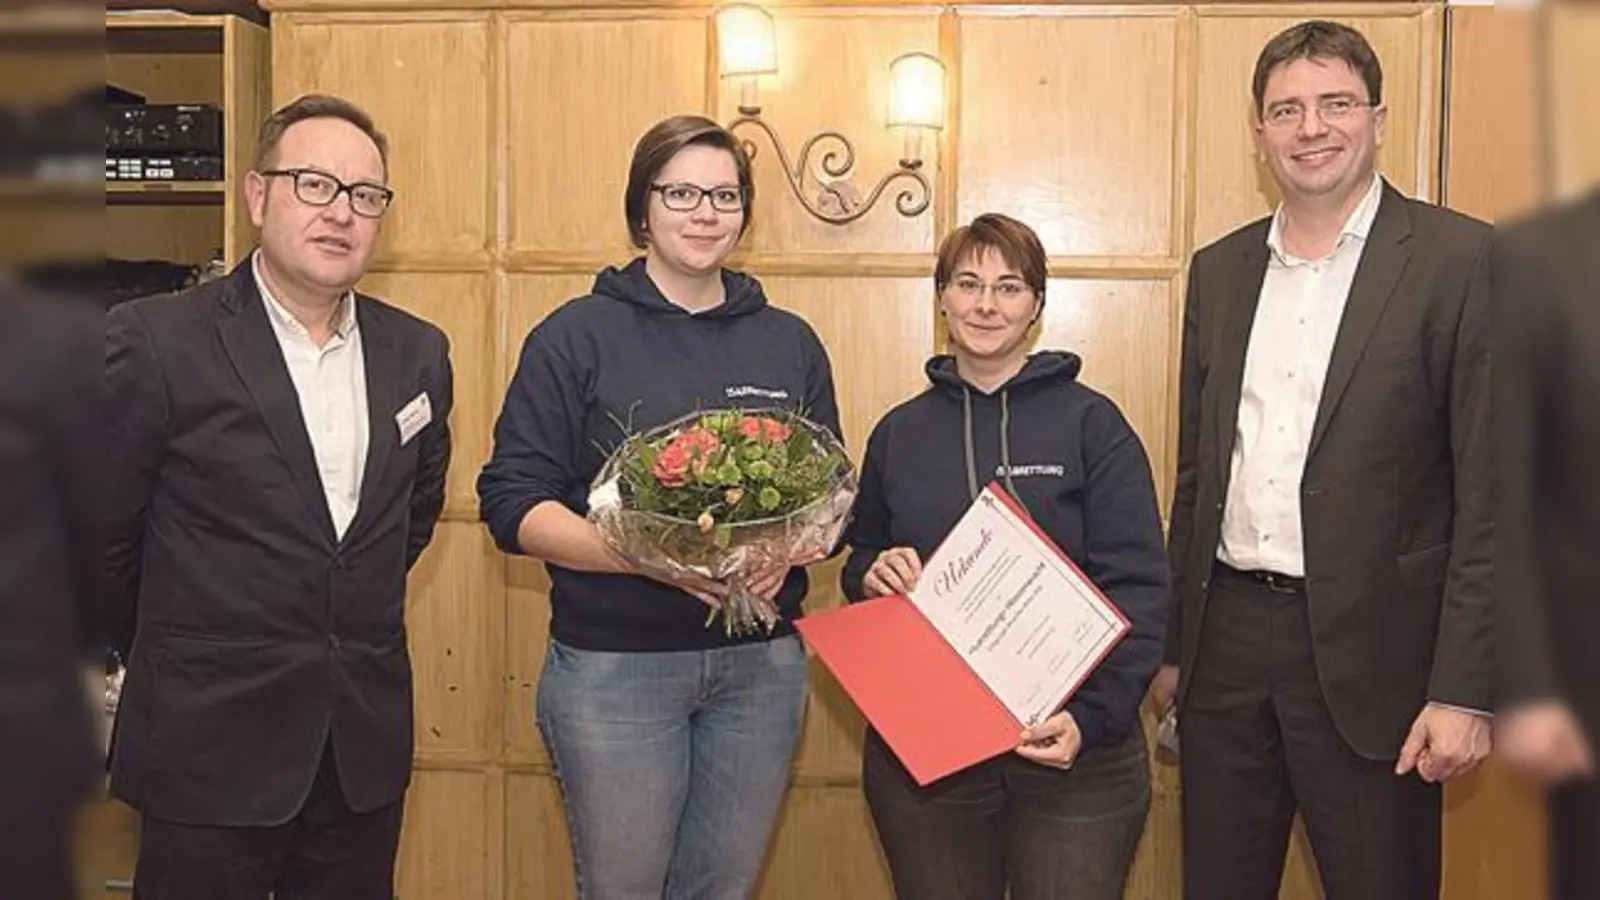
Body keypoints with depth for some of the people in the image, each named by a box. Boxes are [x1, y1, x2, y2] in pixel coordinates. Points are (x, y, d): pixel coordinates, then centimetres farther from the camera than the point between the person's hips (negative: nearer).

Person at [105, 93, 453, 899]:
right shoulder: (154, 342, -10)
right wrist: (174, 660, 6)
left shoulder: (417, 351, 5)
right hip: (210, 748, -4)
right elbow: (103, 530, -4)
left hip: (367, 744, 4)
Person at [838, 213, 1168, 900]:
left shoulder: (1090, 422, -1)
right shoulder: (899, 432, 8)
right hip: (920, 751, 3)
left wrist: (1092, 716, -18)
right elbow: (860, 563, 17)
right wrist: (874, 574, -6)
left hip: (1073, 752, -2)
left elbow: (1137, 585, -6)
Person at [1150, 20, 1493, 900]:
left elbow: (1491, 494, -9)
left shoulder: (1463, 261, -6)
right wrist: (1172, 646, 13)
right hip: (1226, 636, 5)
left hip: (1367, 652, -4)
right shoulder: (1218, 270, 10)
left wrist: (1464, 690, -13)